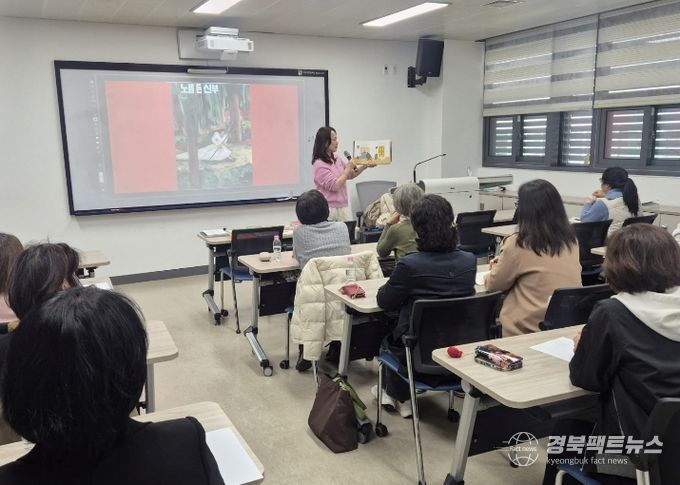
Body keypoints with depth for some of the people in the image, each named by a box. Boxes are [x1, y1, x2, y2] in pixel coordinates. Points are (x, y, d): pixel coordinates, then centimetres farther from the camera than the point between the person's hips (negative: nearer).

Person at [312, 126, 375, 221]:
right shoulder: (319, 164, -15)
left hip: (343, 206, 7)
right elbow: (335, 186, -19)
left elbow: (351, 175, 20)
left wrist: (365, 166, 6)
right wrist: (348, 168, -12)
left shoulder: (337, 158, 8)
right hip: (329, 209, -7)